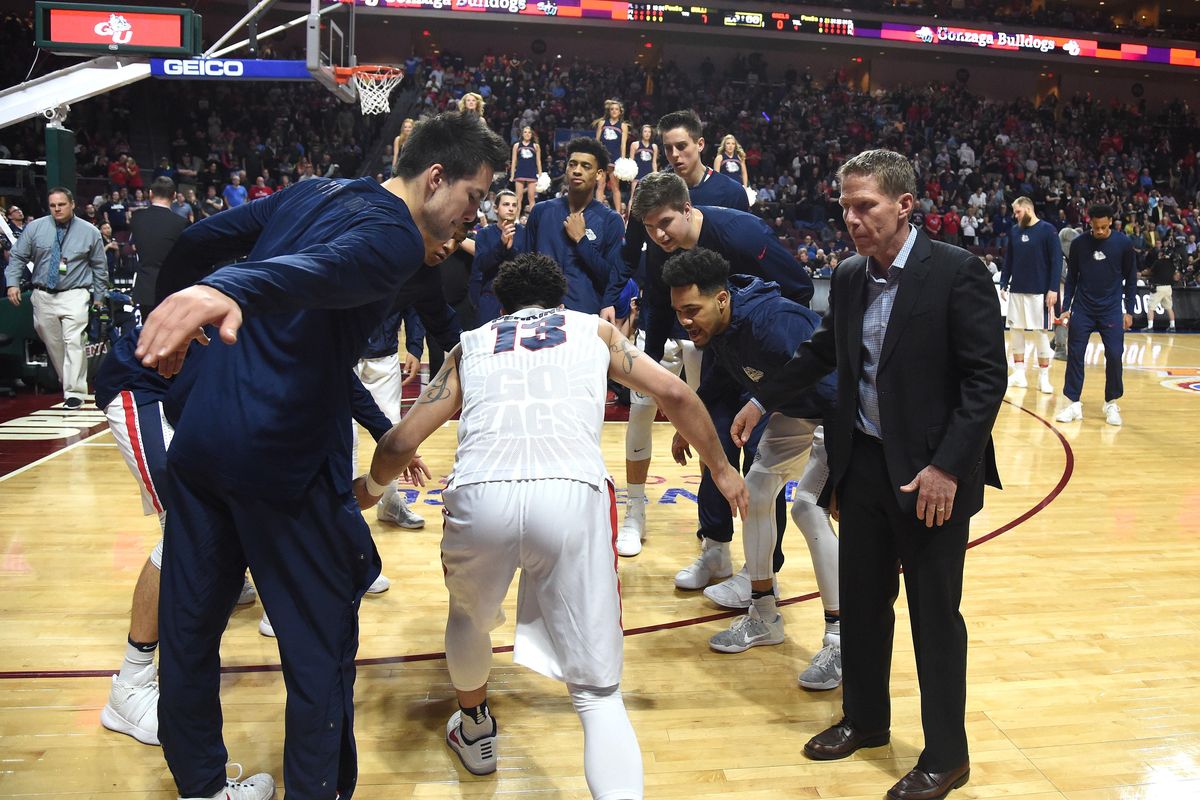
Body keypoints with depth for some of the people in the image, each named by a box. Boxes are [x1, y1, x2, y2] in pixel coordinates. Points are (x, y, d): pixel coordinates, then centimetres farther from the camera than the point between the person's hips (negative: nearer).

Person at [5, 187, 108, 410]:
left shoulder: (89, 232, 1)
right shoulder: (35, 227, 3)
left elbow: (99, 266, 9)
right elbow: (17, 257, 9)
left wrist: (99, 295, 9)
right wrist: (13, 283, -3)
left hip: (74, 295, -3)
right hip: (43, 296, 3)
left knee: (73, 342, -14)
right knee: (53, 344, 9)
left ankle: (74, 392, -13)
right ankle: (68, 383, 26)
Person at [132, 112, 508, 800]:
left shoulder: (313, 192, 13)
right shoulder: (397, 239, -11)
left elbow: (196, 243, 18)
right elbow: (319, 268, -34)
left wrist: (183, 310, 33)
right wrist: (227, 291, -51)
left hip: (200, 438, 8)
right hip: (286, 460, -8)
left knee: (189, 627, 18)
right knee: (321, 651, 7)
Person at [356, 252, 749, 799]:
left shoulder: (471, 344, 25)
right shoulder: (594, 329, 26)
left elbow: (402, 441, 18)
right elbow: (674, 393, 17)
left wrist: (370, 488, 39)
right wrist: (720, 468, 30)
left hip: (479, 497, 2)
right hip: (571, 493, -1)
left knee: (468, 614, 34)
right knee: (596, 690, 6)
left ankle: (474, 730, 56)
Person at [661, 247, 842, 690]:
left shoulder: (774, 323, -38)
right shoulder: (712, 327, -12)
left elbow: (834, 388, -35)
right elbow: (721, 373, 11)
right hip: (797, 411, 9)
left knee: (809, 507, -19)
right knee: (755, 493, 6)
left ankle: (840, 640, -7)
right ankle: (764, 618, 20)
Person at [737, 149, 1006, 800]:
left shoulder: (956, 272, -13)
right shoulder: (848, 277, 6)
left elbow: (987, 378, -15)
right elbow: (822, 351, 22)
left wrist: (947, 467, -19)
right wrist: (764, 400, 20)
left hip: (931, 475, -6)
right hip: (863, 465, 6)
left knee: (935, 614, 6)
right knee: (861, 601, 17)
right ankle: (864, 720, 38)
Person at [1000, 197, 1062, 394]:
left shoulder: (1047, 230, -7)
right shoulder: (1015, 230, 8)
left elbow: (1056, 261, -10)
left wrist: (1053, 289, -15)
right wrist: (1003, 285, 7)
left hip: (1039, 292, -5)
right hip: (1016, 291, 5)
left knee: (1041, 333, 1)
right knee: (1016, 331, 7)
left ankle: (1043, 377, 8)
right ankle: (1019, 374, 15)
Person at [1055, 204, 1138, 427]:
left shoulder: (1124, 243, -4)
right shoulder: (1079, 243, -2)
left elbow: (1131, 278, 4)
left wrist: (1129, 310, 1)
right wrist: (1065, 307, 3)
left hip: (1111, 310, -1)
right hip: (1082, 308, 1)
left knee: (1114, 356, -4)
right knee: (1075, 355, -1)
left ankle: (1111, 403, 11)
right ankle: (1074, 403, 7)